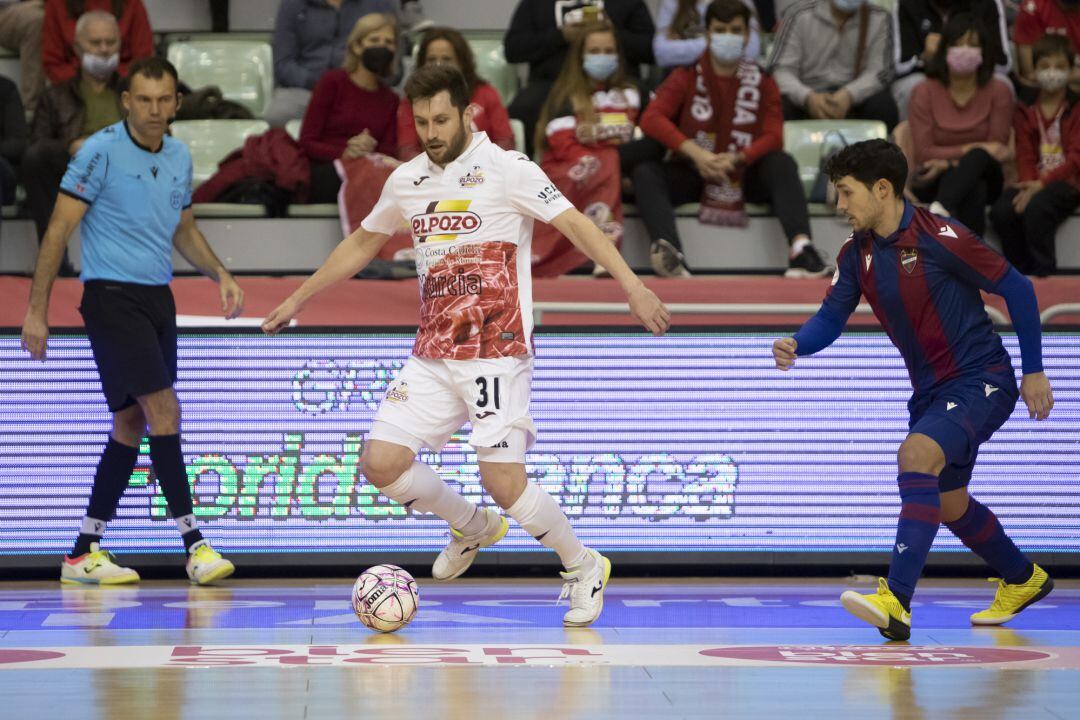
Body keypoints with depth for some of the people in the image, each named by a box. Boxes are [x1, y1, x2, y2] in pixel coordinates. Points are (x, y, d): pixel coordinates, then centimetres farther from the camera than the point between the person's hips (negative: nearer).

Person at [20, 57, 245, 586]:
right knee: (164, 409, -15)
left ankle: (85, 552, 15)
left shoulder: (179, 158, 10)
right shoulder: (101, 151, -10)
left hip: (158, 300, 7)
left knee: (131, 424, 8)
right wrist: (36, 310, -12)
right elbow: (59, 229, -9)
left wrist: (219, 273, 8)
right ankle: (193, 544, -12)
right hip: (112, 298, -7)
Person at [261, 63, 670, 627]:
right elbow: (362, 244, 26)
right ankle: (474, 528, 23)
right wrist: (297, 300, 31)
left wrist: (631, 285, -27)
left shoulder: (506, 169, -8)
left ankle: (584, 568, 11)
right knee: (381, 463, -5)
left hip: (498, 352, -6)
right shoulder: (406, 181, 10)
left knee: (502, 480, -14)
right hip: (432, 356, 6)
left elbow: (574, 224, -15)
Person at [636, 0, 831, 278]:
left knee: (783, 164, -26)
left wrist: (735, 159, -25)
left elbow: (773, 137, -6)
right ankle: (671, 256, -52)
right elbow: (651, 119, -11)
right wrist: (695, 153, -24)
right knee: (645, 173, -27)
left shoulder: (761, 81, 5)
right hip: (692, 173, 0)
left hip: (744, 177, 0)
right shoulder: (687, 76, 4)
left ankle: (800, 247, -45)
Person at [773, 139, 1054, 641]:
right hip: (931, 389, 9)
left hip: (982, 380, -9)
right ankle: (1023, 580, 46)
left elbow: (1017, 288, -12)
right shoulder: (857, 255, 2)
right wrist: (796, 345, -23)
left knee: (916, 455, -31)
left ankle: (896, 603, -36)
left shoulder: (938, 238, -19)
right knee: (948, 504, 18)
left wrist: (1034, 371, -10)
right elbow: (831, 317, 1)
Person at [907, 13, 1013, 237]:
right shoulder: (924, 92, 0)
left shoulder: (999, 91, 0)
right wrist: (969, 149, -19)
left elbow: (996, 150, -4)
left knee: (979, 158, -37)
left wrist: (949, 163, -18)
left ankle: (940, 210, -60)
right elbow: (924, 154, -5)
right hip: (933, 182, 0)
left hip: (983, 178, 0)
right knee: (973, 193, -36)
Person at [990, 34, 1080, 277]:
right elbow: (1025, 156, 5)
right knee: (1002, 211, -26)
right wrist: (1029, 183, -16)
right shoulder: (1025, 111, 15)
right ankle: (1022, 274, -11)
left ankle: (1044, 276, -23)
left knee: (1036, 208, -35)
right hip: (1034, 182, 4)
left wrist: (1042, 184, -20)